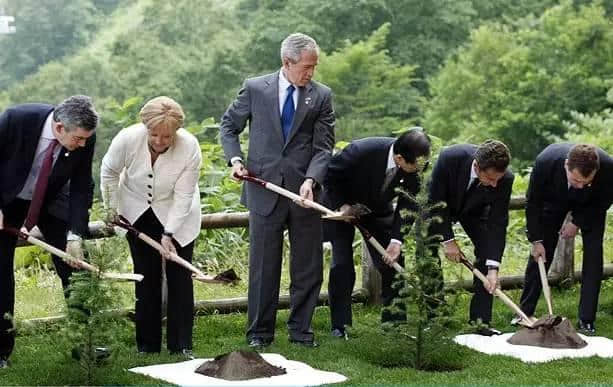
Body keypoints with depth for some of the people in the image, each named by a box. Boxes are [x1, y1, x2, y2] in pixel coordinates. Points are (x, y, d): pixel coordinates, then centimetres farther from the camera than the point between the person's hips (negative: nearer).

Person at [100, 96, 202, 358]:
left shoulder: (190, 147, -28)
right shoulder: (128, 139, -26)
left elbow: (183, 195, -22)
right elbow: (109, 172, -6)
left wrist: (168, 234, -25)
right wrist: (111, 210, -2)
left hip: (177, 214, -1)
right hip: (137, 213, 1)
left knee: (179, 275, -5)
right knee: (146, 277, 2)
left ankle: (181, 345, 0)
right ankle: (147, 345, 10)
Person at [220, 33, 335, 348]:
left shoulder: (321, 96, 3)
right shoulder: (255, 89, 1)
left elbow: (324, 146, -1)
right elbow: (228, 126, 12)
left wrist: (311, 179, -16)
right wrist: (235, 159, -5)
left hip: (304, 191, 1)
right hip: (264, 189, -1)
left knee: (308, 265, 7)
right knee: (263, 265, 5)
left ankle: (300, 329, 20)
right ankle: (260, 332, 14)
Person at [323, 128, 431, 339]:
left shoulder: (416, 165, -26)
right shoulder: (361, 150, -38)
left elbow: (408, 204, -16)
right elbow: (330, 173, -20)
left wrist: (397, 239, -24)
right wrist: (342, 205, -23)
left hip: (378, 211, 4)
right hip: (343, 205, -4)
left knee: (393, 262, -3)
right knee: (342, 264, -12)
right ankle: (340, 326, -2)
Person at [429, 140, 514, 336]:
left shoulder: (505, 178, -34)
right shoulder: (449, 158, -40)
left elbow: (497, 224, -28)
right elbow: (435, 201, -27)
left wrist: (493, 268, -33)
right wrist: (447, 239, -28)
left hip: (474, 210, 1)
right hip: (439, 206, -1)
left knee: (488, 253, -13)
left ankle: (481, 319, -8)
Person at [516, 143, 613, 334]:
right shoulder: (545, 161, -40)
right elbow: (533, 202, -22)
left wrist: (577, 222, -20)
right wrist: (536, 240, -20)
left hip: (591, 206, 0)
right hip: (554, 200, 0)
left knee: (593, 254, -10)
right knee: (540, 253, -1)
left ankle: (586, 321, -4)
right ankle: (525, 312, 12)